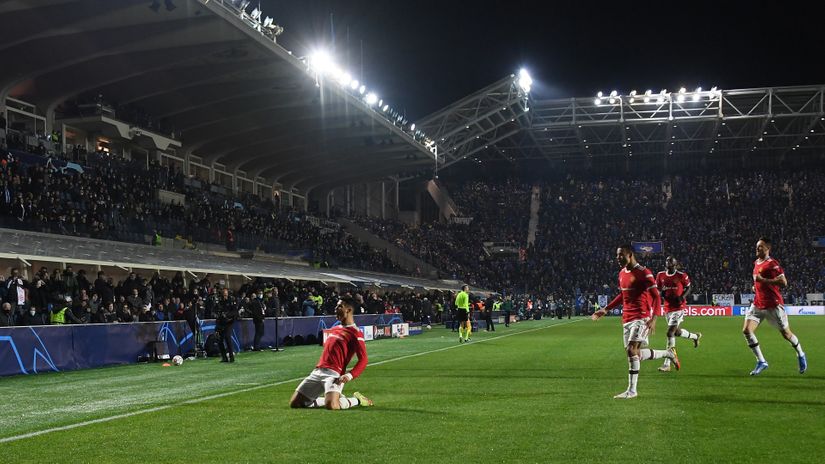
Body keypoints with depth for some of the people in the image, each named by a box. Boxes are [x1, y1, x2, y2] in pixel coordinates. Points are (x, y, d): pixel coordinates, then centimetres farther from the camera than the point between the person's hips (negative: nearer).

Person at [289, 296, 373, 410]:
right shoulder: (334, 329, 20)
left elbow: (363, 360, -10)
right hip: (318, 371, 8)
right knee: (294, 403, 2)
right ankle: (336, 397, 18)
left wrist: (350, 375, -23)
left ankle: (357, 400, 3)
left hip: (334, 373, -8)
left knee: (331, 406, -31)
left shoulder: (355, 333, -4)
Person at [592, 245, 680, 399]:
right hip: (627, 319, 8)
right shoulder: (622, 273, 13)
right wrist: (605, 309, 21)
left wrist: (653, 318, -22)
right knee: (635, 354, 8)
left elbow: (656, 296, -12)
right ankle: (669, 353, 30)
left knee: (632, 350, -17)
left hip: (641, 317, -8)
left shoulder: (643, 273, -11)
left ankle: (631, 390, -11)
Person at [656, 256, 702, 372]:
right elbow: (658, 289, 15)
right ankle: (695, 336, 54)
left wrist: (682, 297, -13)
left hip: (678, 307, -6)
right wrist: (661, 293, -8)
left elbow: (688, 288, 5)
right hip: (668, 308, 6)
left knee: (670, 333, -14)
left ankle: (667, 364, -11)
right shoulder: (660, 275, 4)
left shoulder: (681, 276, -8)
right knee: (677, 332, 20)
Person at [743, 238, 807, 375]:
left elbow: (783, 282, -24)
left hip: (773, 305, -7)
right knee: (746, 330, -10)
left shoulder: (772, 264, -15)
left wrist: (763, 280, -26)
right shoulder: (756, 263, 11)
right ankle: (761, 362, -1)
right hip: (758, 304, 7)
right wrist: (756, 286, 10)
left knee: (786, 333, 7)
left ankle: (801, 355, 36)